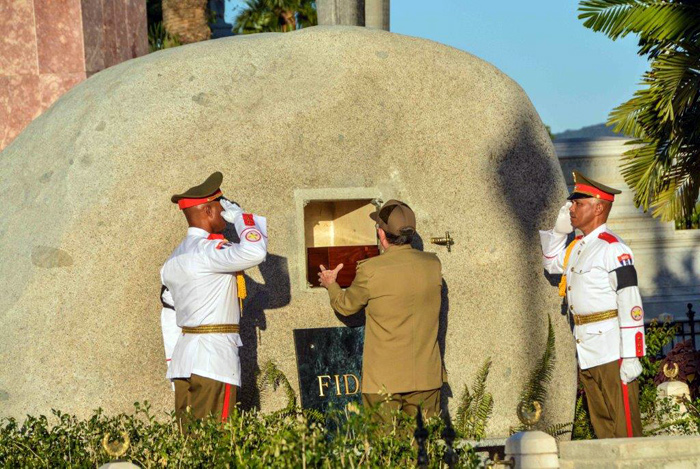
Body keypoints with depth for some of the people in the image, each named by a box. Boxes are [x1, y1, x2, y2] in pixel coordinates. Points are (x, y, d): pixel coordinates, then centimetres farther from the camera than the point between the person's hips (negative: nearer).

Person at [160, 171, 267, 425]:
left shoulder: (174, 259, 18)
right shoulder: (206, 249, -11)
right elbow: (254, 252, -27)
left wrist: (173, 364, 24)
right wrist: (239, 215, -9)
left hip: (184, 356, 9)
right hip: (214, 361, -9)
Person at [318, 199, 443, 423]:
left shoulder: (371, 270, -14)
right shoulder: (433, 264, -1)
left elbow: (346, 305, 4)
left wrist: (331, 285, 27)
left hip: (384, 379, -4)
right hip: (427, 377, 4)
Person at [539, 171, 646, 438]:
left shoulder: (613, 249, -12)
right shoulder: (577, 247, 14)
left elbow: (630, 306, -17)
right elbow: (552, 263, 37)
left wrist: (631, 357, -21)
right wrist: (559, 229, 18)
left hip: (612, 353, -9)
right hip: (586, 354, 9)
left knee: (625, 425, -6)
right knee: (602, 425, 11)